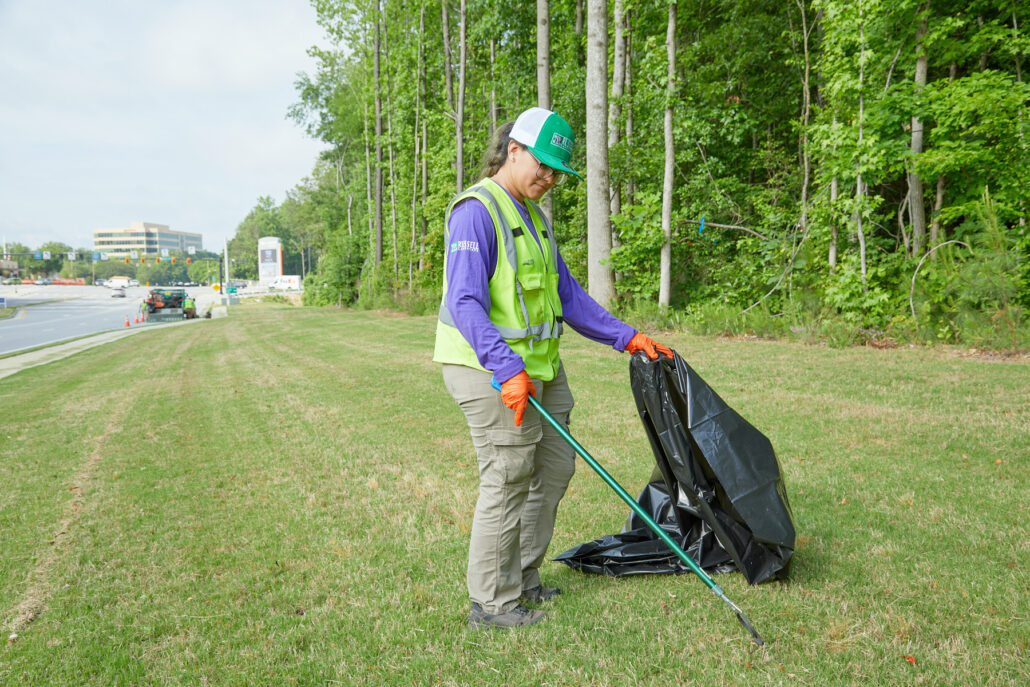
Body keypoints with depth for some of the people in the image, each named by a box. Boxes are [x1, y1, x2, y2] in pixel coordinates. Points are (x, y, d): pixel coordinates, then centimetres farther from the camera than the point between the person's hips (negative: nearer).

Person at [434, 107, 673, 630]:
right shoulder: (477, 211, -12)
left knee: (554, 468, 13)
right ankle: (491, 603, 11)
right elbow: (465, 303, -22)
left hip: (539, 367, 10)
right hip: (492, 370, -9)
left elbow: (568, 295, 17)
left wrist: (626, 337, 10)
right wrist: (507, 369, -32)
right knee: (508, 482, -4)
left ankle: (522, 580, 29)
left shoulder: (533, 216, 17)